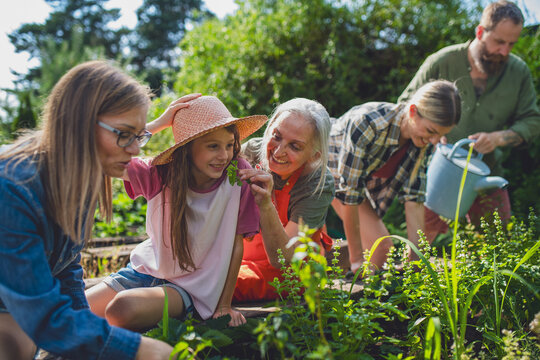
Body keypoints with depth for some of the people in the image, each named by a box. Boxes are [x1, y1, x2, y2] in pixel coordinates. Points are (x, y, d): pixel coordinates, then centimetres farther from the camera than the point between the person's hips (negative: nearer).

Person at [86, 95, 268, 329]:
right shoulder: (162, 175, -13)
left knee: (124, 309, -30)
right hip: (147, 268, 3)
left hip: (191, 286, -3)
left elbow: (236, 243, -8)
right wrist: (159, 123, -23)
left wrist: (225, 305, -8)